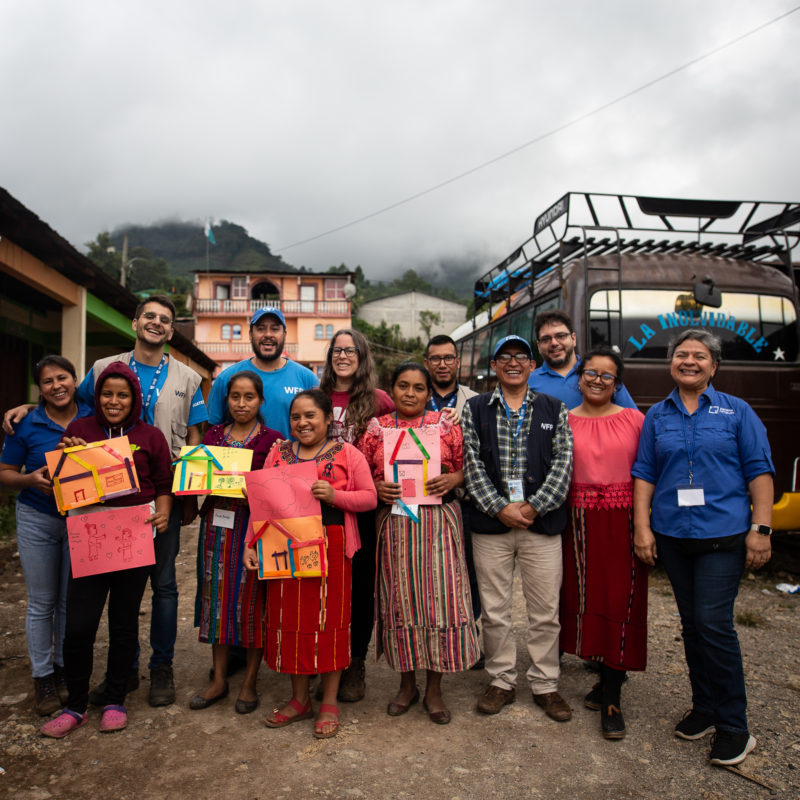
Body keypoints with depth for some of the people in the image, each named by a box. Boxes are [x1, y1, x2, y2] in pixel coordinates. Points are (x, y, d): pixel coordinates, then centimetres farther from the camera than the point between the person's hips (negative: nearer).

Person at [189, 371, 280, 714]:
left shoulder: (272, 439, -1)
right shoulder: (213, 435, 11)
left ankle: (249, 683, 16)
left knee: (252, 599, 1)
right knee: (218, 596, 7)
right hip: (217, 523, 4)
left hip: (255, 525, -3)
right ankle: (219, 679, 22)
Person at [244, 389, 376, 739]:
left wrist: (334, 495, -19)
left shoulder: (347, 454, 0)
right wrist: (251, 545, 1)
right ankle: (299, 699, 28)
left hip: (331, 546, -3)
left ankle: (329, 703, 20)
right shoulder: (278, 453, 10)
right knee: (290, 618, 9)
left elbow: (369, 497, -4)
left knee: (329, 618, 3)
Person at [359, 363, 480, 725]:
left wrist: (452, 480, -13)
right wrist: (377, 487, -11)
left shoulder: (445, 424, 5)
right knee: (399, 599, 7)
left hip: (438, 522, 0)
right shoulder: (376, 428, 7)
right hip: (394, 522, 1)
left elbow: (465, 466, 7)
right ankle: (406, 684, 27)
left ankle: (434, 689, 19)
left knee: (439, 597, 1)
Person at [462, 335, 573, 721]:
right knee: (494, 610, 9)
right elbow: (472, 463, -1)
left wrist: (534, 506, -11)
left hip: (542, 522, 0)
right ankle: (501, 681, 26)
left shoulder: (554, 409, 9)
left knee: (545, 611, 7)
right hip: (491, 521, 0)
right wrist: (500, 507, -11)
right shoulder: (474, 409, 7)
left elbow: (563, 462, 0)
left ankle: (545, 684, 25)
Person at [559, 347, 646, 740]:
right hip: (580, 521, 1)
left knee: (620, 601, -1)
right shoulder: (564, 421, 5)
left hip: (624, 520, -1)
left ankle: (611, 698, 9)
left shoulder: (634, 419, 3)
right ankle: (606, 679, 27)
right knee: (586, 597, 7)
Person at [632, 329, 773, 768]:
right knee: (691, 623, 12)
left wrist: (760, 528, -9)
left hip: (722, 534, -3)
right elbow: (644, 473, 6)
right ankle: (704, 708, 28)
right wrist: (642, 527, -1)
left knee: (713, 623, -7)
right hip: (672, 535, 3)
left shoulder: (736, 411, 2)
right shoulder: (657, 416, 8)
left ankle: (733, 725, 9)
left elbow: (759, 470, -1)